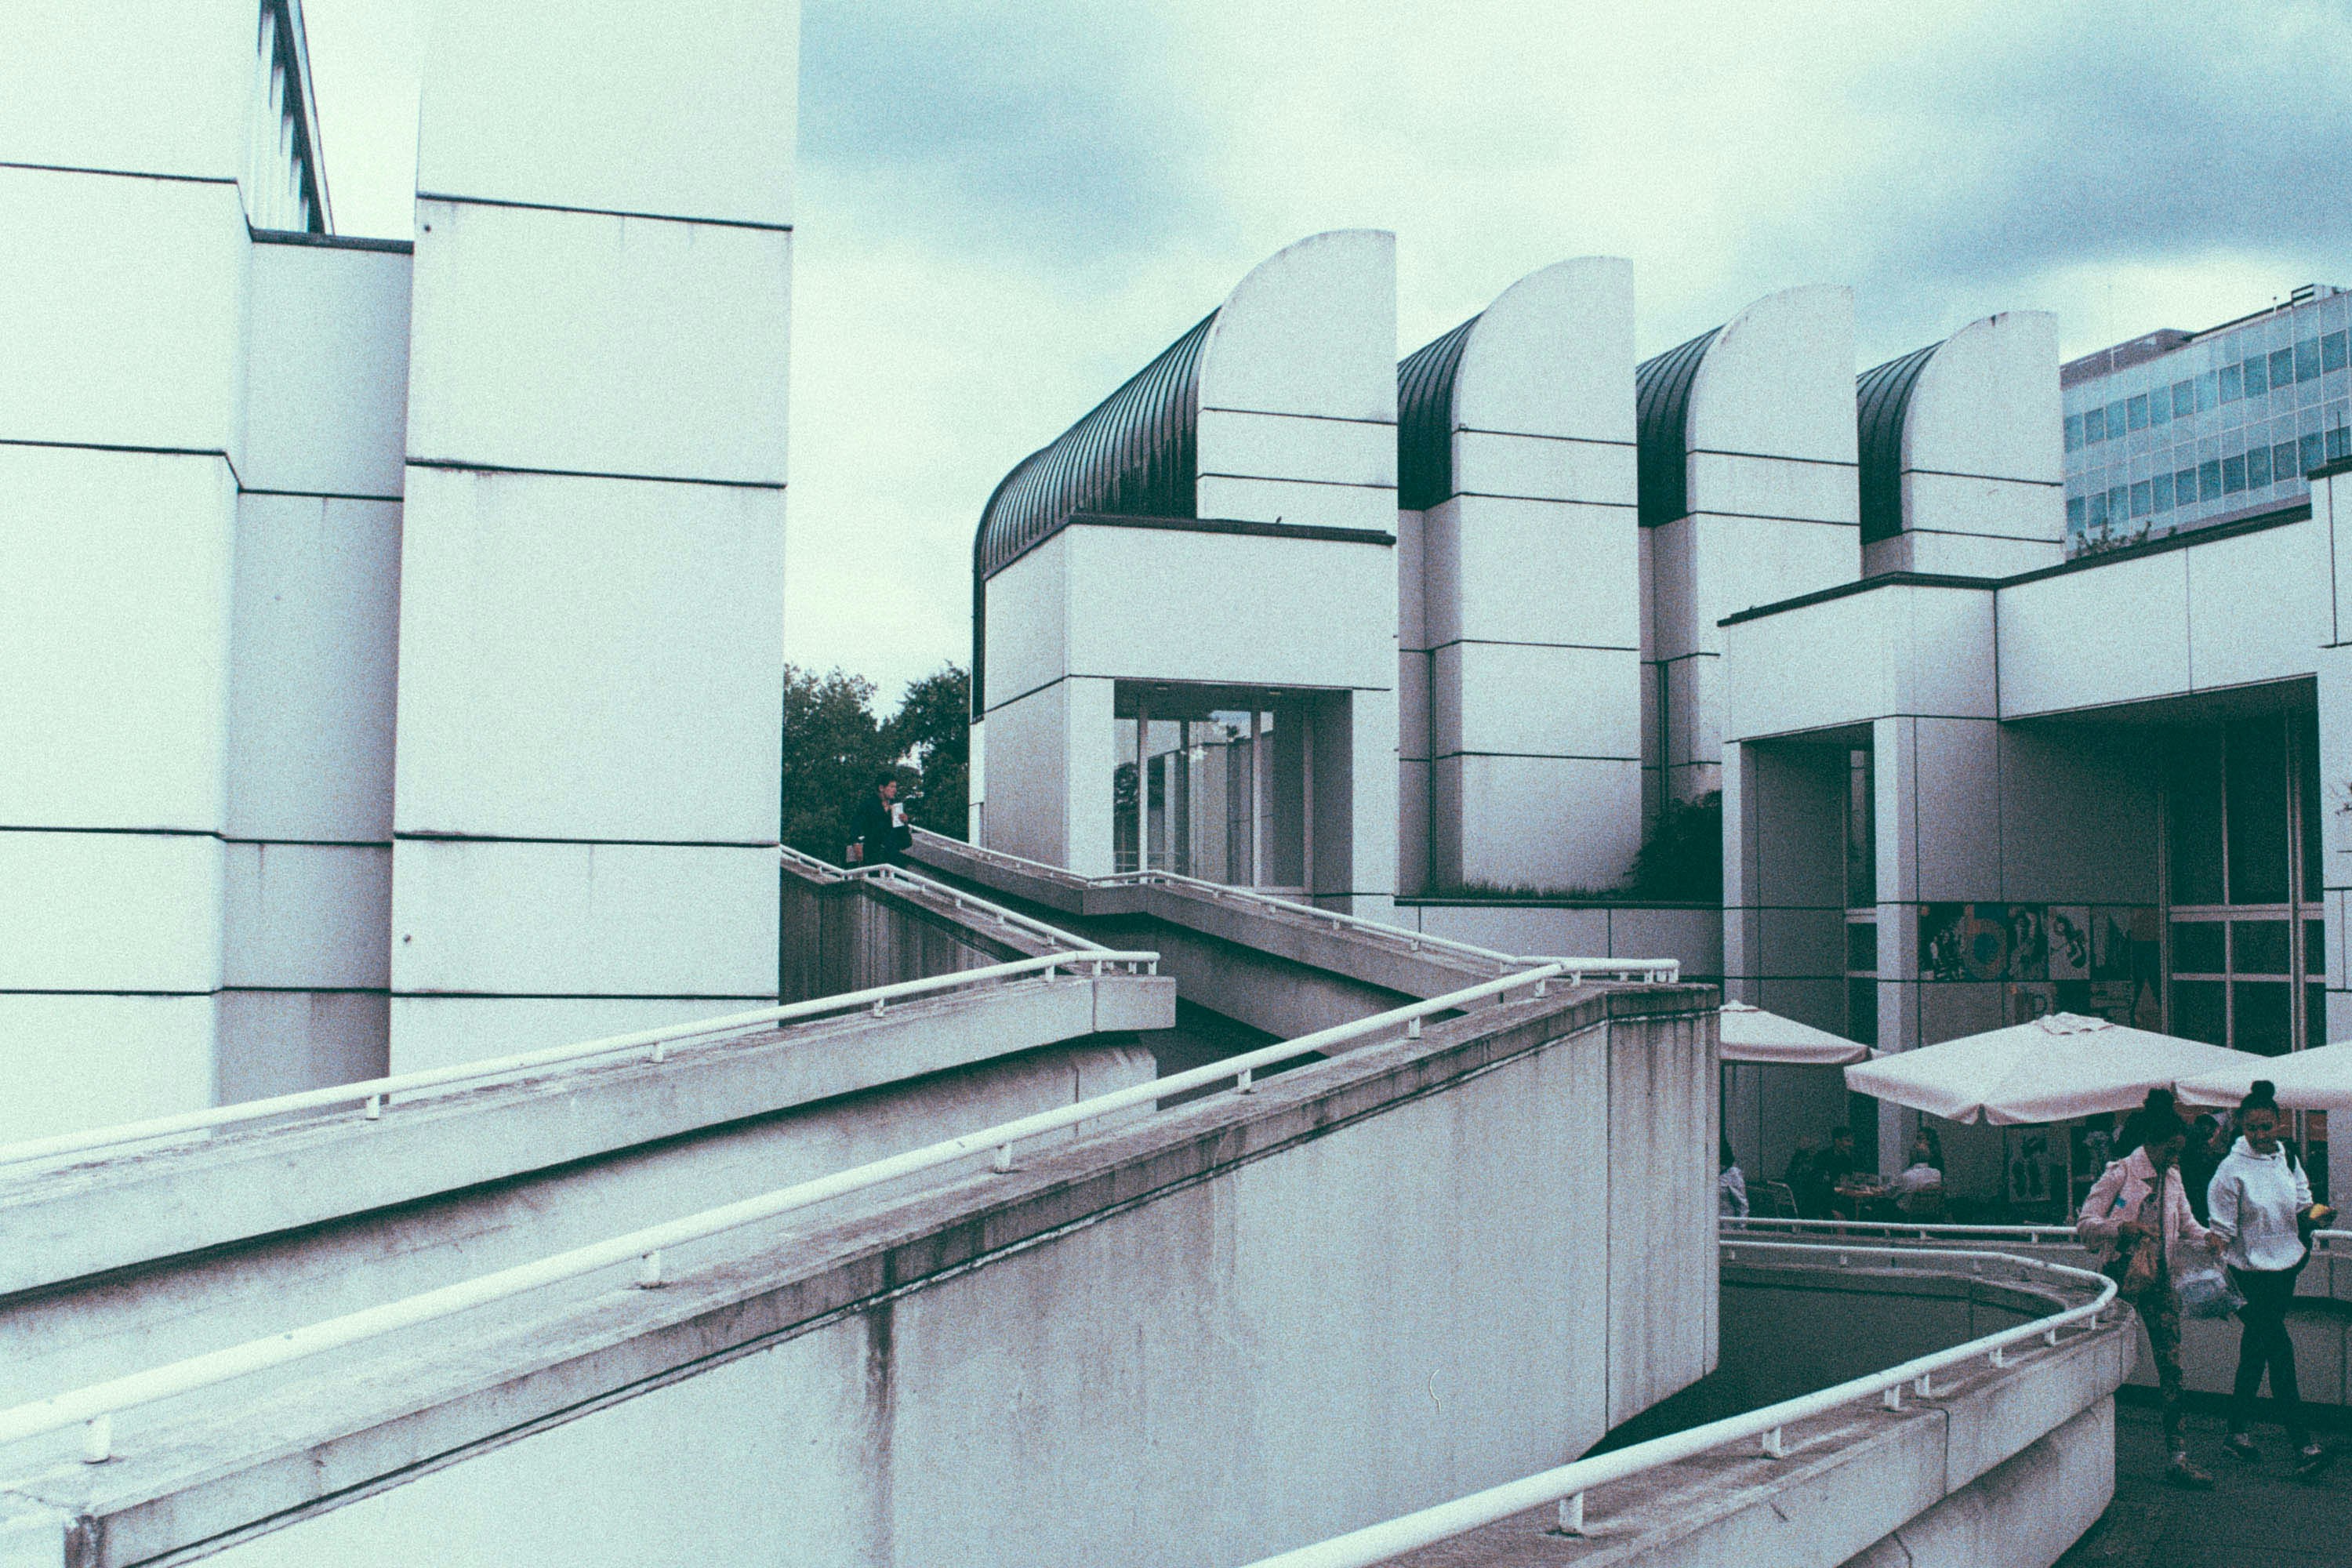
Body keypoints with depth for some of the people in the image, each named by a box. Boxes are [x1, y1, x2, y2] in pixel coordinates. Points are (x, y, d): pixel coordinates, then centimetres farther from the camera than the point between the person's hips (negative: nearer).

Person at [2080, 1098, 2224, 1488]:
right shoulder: (2119, 1174, -8)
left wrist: (2206, 1237, -2)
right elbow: (2085, 1223, -11)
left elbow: (2186, 1224, 20)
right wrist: (2123, 1228, -28)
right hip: (2120, 1276, -5)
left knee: (2171, 1366, -1)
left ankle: (2178, 1457, -1)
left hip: (2159, 1279, 5)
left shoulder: (2172, 1178, 10)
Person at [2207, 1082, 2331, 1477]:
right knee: (2279, 1352, -10)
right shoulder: (2232, 1170, -12)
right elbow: (2222, 1230, -10)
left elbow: (2302, 1205, 17)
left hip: (2286, 1267, 6)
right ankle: (2302, 1445, -11)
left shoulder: (2288, 1160, 6)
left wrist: (2312, 1212, -3)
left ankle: (2239, 1430, 23)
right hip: (2250, 1272, -6)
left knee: (2255, 1350, 13)